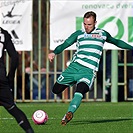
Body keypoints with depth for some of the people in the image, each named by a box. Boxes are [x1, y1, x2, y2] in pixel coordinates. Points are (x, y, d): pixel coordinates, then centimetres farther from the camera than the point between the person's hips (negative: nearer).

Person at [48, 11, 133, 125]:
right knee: (56, 89, 0)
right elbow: (65, 44, 4)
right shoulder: (79, 34, 14)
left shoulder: (102, 34, 18)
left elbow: (117, 42, 34)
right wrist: (54, 53, -15)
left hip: (89, 70, -2)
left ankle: (69, 113, -48)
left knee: (79, 92, -29)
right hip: (75, 66, 2)